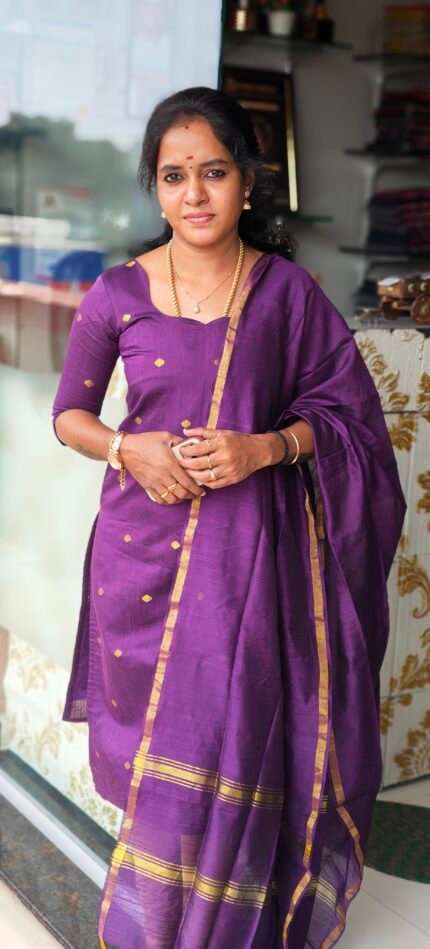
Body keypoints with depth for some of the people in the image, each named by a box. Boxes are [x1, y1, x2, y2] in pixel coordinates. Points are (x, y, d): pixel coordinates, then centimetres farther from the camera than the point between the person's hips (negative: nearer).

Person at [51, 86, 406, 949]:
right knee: (159, 746, 4)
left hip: (251, 551, 0)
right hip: (145, 545, 1)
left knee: (230, 743, 0)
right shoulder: (119, 292, 1)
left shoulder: (288, 290, 0)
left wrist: (266, 447, -14)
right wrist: (129, 448, -11)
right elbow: (69, 414, 9)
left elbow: (343, 410, 4)